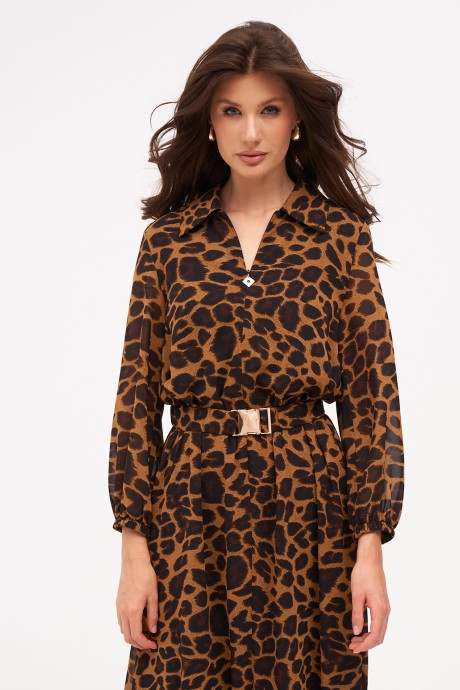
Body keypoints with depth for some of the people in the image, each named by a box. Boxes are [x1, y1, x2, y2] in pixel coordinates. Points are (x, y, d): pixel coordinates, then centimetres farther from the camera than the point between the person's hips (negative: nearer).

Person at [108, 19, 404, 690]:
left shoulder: (341, 236, 2)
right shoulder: (167, 239, 5)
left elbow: (373, 393, -1)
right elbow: (137, 395, 3)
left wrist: (370, 547, -7)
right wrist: (134, 549, -3)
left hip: (307, 509, 0)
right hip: (190, 509, 1)